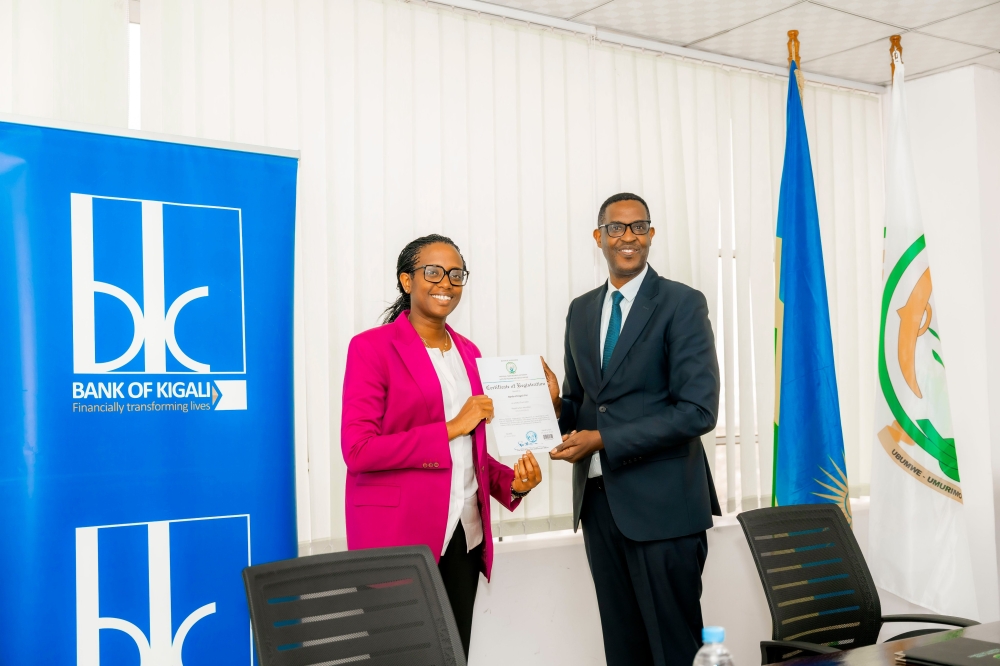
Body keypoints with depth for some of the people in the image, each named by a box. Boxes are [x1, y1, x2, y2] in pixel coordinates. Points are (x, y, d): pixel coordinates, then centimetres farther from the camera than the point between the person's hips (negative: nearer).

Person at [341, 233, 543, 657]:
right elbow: (358, 449, -15)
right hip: (397, 535, -6)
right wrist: (450, 429, -16)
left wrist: (512, 482, -2)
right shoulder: (372, 347, -7)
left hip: (464, 534, 6)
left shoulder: (467, 352, 13)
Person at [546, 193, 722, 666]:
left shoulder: (682, 304, -6)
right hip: (597, 499, 6)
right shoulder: (580, 310, 13)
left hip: (662, 502, -5)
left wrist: (602, 440, -17)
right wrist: (556, 406, -6)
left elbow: (697, 410, -15)